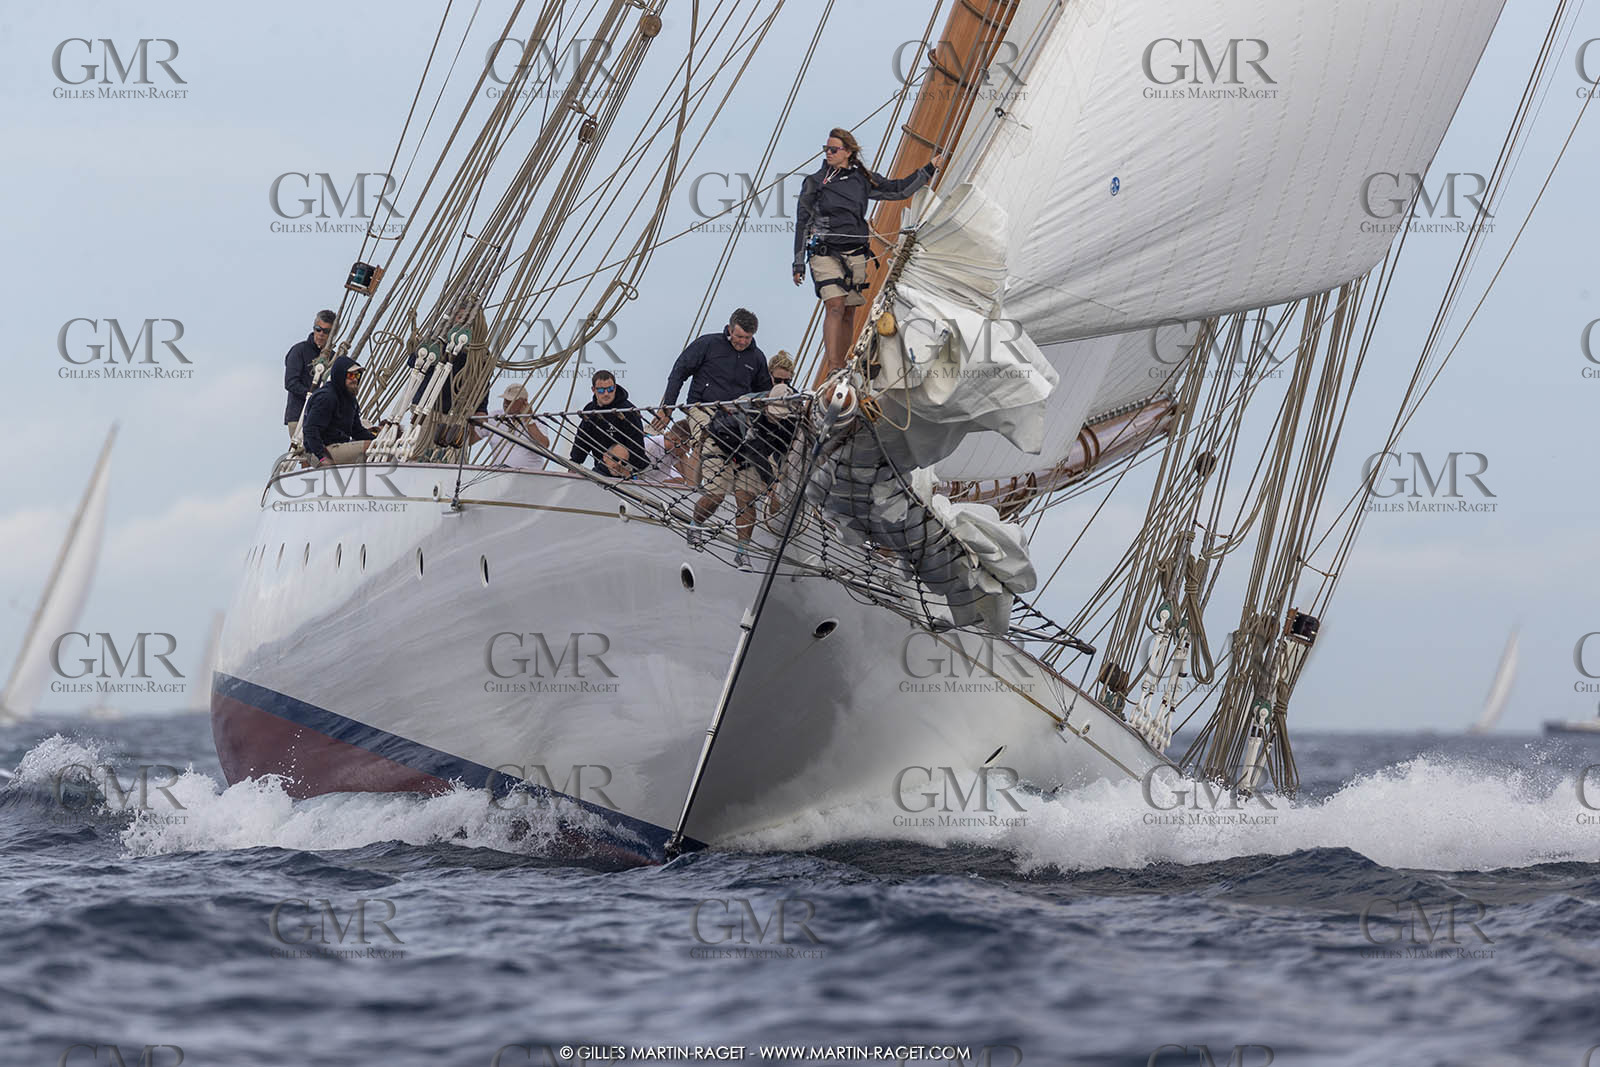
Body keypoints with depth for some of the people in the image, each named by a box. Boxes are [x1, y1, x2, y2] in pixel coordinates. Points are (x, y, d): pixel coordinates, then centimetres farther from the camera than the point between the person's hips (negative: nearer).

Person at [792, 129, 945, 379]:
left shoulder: (862, 180, 11)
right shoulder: (814, 182, 4)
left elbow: (898, 189, 18)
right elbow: (802, 223, 6)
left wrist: (929, 170, 14)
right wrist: (799, 263, 3)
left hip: (855, 255, 4)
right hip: (825, 253, -4)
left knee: (849, 313, 4)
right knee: (835, 307, -18)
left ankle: (841, 370, 11)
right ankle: (832, 369, -24)